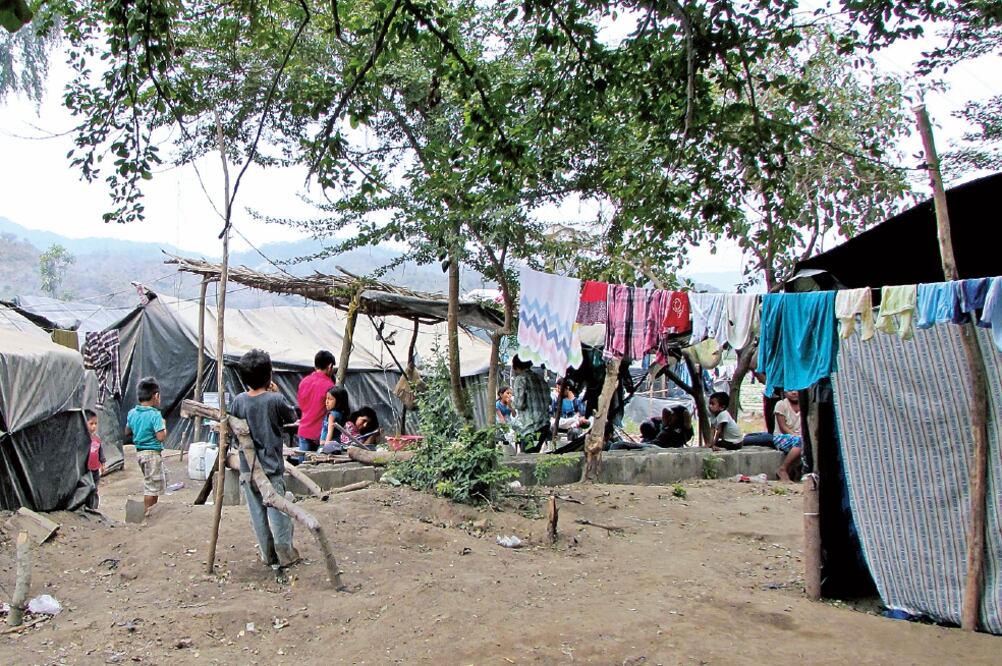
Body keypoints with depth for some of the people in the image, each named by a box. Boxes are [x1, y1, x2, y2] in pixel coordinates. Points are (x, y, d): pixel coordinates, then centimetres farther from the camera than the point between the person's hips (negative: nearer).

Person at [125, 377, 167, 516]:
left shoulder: (132, 413, 2)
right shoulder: (155, 415, -20)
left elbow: (127, 432, 15)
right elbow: (161, 437, -23)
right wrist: (164, 427, -6)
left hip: (139, 452, 8)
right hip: (152, 453, -8)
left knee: (149, 481, 22)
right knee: (152, 484, 4)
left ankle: (152, 507, 30)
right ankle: (147, 512, 9)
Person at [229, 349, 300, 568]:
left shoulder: (239, 401, -4)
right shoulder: (275, 400, -14)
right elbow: (292, 416, 4)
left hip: (247, 467, 3)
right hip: (272, 466, -3)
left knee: (257, 512, 10)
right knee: (277, 509, 4)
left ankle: (268, 554, 18)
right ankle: (285, 553, 10)